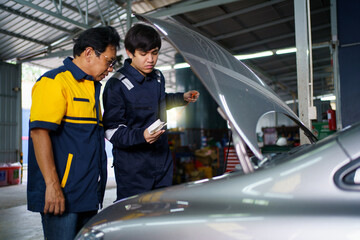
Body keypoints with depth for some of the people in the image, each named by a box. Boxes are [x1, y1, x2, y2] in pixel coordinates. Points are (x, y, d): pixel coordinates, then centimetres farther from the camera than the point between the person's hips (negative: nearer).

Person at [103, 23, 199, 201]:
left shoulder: (158, 77, 8)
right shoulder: (117, 85, -14)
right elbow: (111, 130, -15)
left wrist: (182, 98, 15)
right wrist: (140, 135, -31)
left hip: (163, 162, 6)